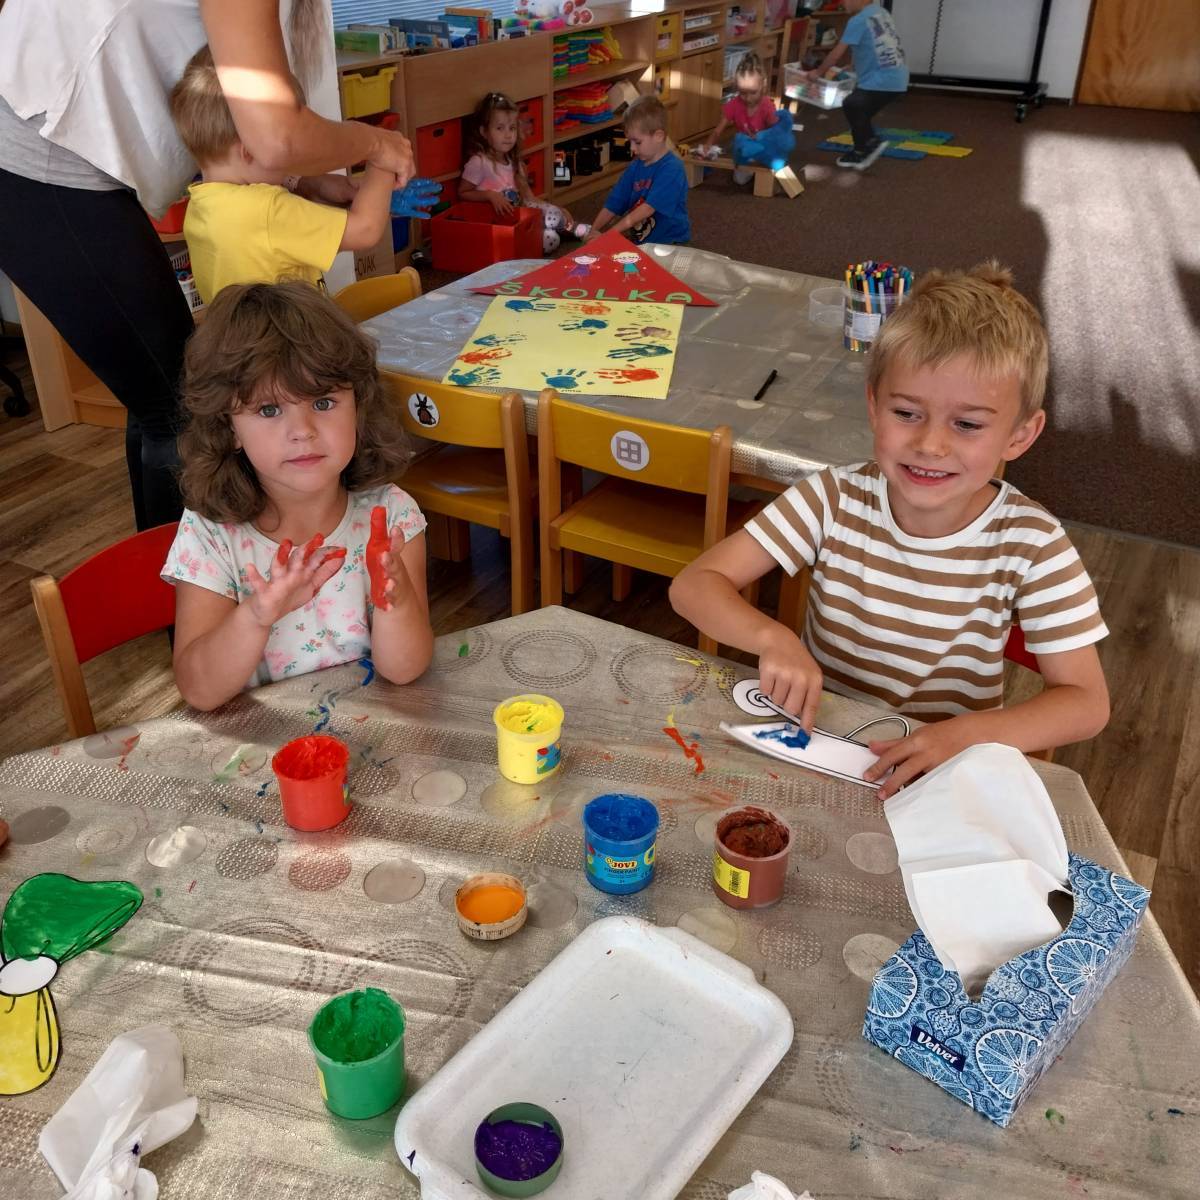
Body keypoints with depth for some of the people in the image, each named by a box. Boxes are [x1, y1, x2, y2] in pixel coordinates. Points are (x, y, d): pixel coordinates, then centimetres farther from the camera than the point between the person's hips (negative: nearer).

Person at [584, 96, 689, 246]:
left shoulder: (671, 169, -14)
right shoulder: (635, 167, 9)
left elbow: (647, 209, -21)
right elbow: (612, 205, 11)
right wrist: (593, 232, -5)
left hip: (669, 243, -7)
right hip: (638, 241, 7)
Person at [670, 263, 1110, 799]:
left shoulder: (1031, 543, -13)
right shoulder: (834, 499, -12)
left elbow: (1085, 702, -11)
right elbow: (694, 584, -13)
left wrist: (966, 735, -28)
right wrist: (770, 637, -33)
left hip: (943, 771, 1)